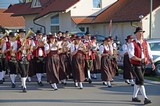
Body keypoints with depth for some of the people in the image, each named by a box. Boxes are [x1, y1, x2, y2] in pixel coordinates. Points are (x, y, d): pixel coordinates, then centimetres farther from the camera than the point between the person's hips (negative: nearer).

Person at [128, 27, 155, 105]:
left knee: (138, 81, 15)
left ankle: (134, 97, 27)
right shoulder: (132, 44, -9)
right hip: (136, 65, -6)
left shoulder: (145, 43, 9)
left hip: (143, 65, 7)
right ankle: (145, 98, -18)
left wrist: (152, 63, -5)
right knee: (141, 80, -15)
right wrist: (140, 60, -27)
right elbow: (131, 55, -18)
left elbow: (149, 54, 8)